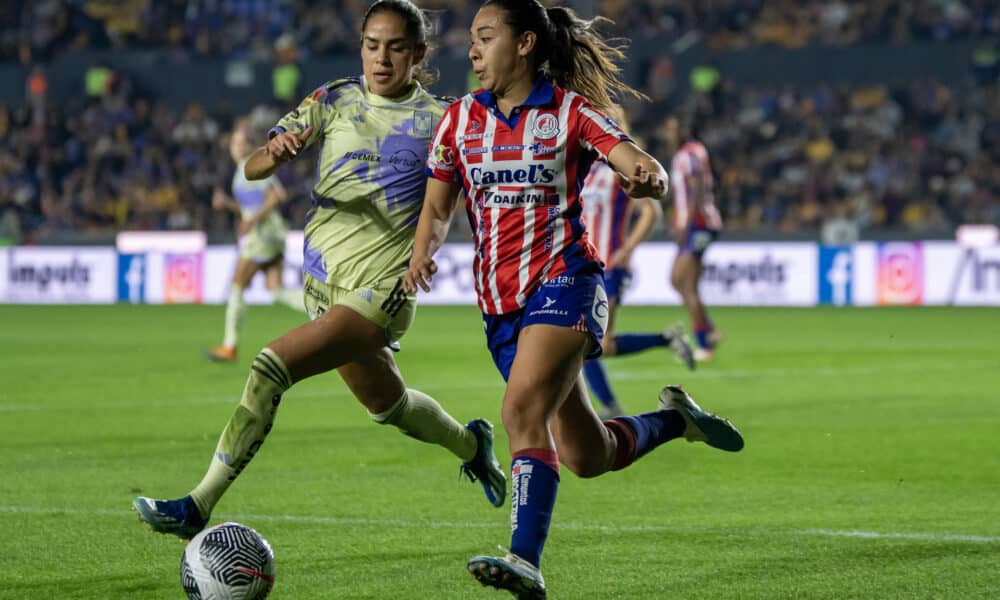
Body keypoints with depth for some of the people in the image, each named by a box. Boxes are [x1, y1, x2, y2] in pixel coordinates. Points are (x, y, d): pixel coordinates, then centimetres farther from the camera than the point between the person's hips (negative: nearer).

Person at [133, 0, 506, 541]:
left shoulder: (438, 119, -2)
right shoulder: (335, 101, 4)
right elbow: (252, 169, -3)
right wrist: (275, 153, -25)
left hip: (382, 287, -5)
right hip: (323, 278, 5)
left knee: (272, 366, -23)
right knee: (387, 404, 21)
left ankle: (199, 506, -19)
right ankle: (471, 443, 52)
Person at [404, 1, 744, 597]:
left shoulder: (570, 111, -4)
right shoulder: (461, 118, 8)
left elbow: (652, 174, -13)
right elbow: (437, 210, 15)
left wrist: (647, 177, -37)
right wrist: (422, 254, -6)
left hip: (563, 283, -5)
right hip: (501, 302, 6)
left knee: (522, 411, -28)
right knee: (587, 456, 11)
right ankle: (674, 418, 40)